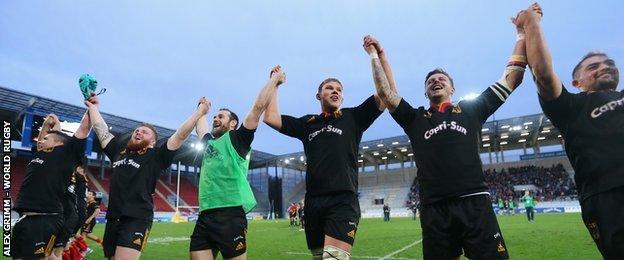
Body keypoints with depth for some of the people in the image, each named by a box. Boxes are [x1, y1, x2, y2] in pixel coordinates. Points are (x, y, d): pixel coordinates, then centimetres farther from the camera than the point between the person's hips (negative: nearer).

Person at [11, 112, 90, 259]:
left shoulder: (65, 154, -3)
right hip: (24, 219, 8)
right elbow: (39, 140, 39)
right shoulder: (39, 154, 18)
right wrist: (47, 124, 30)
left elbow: (84, 128, -4)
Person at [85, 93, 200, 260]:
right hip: (113, 218, 6)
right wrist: (93, 107, 34)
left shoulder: (156, 156, 2)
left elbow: (181, 135, -4)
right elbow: (100, 129, 25)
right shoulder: (119, 149, 16)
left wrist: (200, 111, -4)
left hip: (137, 219, -6)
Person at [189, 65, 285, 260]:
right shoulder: (209, 142, 22)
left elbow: (259, 106, -3)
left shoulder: (237, 139, 4)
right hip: (205, 215, 6)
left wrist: (275, 79, 2)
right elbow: (200, 124, 43)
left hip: (230, 213, -6)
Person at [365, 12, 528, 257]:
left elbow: (510, 79, 18)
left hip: (474, 202, 0)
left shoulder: (471, 110, 16)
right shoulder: (415, 118, 16)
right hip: (434, 209, 1)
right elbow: (385, 92, 9)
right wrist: (378, 56, 6)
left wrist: (522, 34, 19)